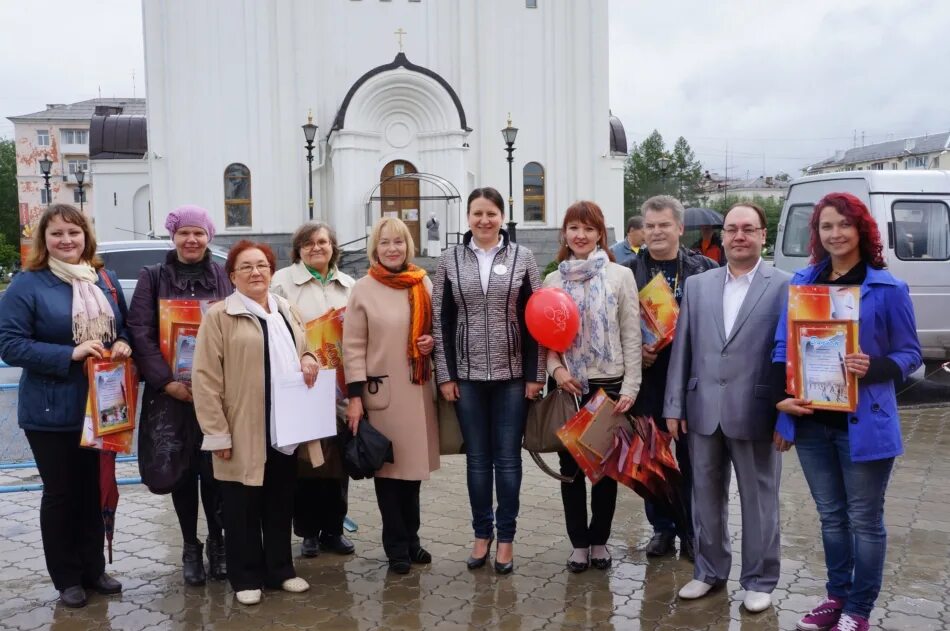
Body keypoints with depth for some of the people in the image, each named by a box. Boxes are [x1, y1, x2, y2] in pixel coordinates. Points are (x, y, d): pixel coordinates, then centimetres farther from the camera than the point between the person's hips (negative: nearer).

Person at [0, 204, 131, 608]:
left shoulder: (106, 280, 6)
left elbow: (124, 327, 16)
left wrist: (123, 344, -7)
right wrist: (70, 354, -23)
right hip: (52, 411, -5)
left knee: (95, 490, 15)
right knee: (61, 493, 8)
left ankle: (94, 570, 29)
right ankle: (67, 578, 22)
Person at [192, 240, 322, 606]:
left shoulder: (287, 311, 13)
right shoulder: (219, 315, -6)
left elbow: (302, 352, 26)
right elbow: (205, 378, -10)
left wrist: (309, 360, 0)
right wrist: (217, 433, -15)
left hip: (286, 429, 5)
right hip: (244, 432, -5)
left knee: (281, 503, 15)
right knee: (243, 507, 6)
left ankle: (280, 570, 28)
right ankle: (246, 578, 20)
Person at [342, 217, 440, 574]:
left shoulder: (423, 285, 7)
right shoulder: (363, 289, -3)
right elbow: (353, 347, -5)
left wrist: (433, 341, -4)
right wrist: (355, 397, -10)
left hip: (418, 389, 4)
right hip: (381, 391, -4)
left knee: (415, 463, 12)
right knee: (388, 466, 2)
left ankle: (411, 538, 27)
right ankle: (397, 547, 15)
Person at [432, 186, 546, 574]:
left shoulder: (522, 257, 1)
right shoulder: (450, 260, 3)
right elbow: (441, 321, 4)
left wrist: (535, 375, -4)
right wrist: (445, 375, -2)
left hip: (512, 375, -1)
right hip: (467, 375, 1)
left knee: (508, 458, 5)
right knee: (477, 459, 9)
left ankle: (506, 537, 18)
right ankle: (482, 534, 23)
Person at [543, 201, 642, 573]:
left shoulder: (620, 275, -1)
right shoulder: (554, 280, 6)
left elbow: (631, 336, -3)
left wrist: (630, 387, -8)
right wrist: (556, 369, -10)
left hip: (608, 384, -2)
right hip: (567, 387, 2)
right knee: (570, 465, 7)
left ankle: (599, 541, 24)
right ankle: (579, 542, 21)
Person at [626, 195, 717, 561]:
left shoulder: (705, 269, 1)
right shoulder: (629, 272, 5)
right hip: (646, 376, 2)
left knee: (690, 457, 6)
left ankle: (690, 532, 20)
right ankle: (662, 528, 25)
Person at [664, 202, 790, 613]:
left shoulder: (783, 287, -4)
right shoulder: (697, 285, 8)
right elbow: (682, 349, 7)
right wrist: (674, 406, 3)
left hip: (755, 414, -3)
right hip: (703, 412, 4)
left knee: (759, 501, 10)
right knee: (706, 497, 15)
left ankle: (759, 580, 27)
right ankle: (709, 570, 33)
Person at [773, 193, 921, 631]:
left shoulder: (887, 288, -6)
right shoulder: (803, 281, 4)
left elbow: (910, 353, -2)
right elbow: (783, 344, 5)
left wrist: (874, 368, -21)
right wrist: (783, 398, -7)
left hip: (863, 422, -4)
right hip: (811, 420, 4)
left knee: (864, 519, 8)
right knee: (830, 515, 17)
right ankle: (837, 596, 32)